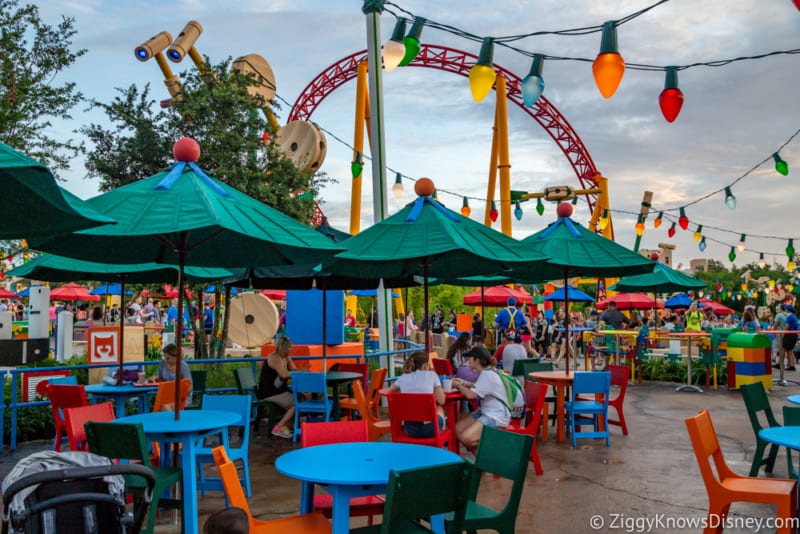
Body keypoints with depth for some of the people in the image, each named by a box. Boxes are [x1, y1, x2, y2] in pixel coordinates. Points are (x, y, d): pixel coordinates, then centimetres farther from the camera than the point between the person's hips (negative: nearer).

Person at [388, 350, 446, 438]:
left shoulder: (403, 378, 6)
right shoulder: (432, 375, -3)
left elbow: (389, 391, 25)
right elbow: (441, 401, -2)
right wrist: (441, 392, 18)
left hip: (409, 428, 3)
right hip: (429, 427, -2)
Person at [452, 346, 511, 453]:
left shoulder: (487, 375, -20)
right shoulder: (486, 372, 10)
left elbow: (470, 395, -23)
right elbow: (479, 387, 31)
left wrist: (458, 385, -4)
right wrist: (464, 383, 16)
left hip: (496, 417, -10)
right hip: (485, 412, 10)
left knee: (465, 438, -24)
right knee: (458, 428, 5)